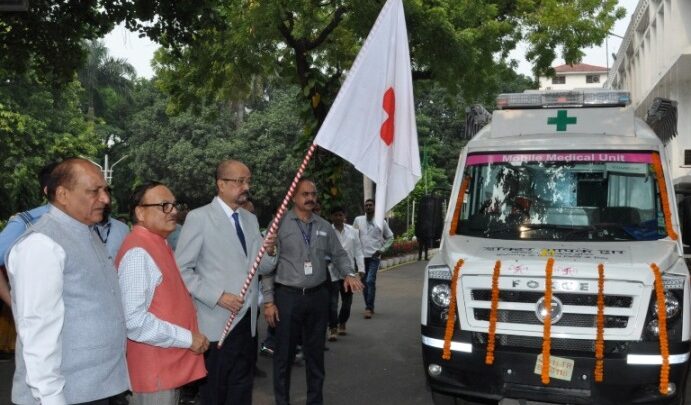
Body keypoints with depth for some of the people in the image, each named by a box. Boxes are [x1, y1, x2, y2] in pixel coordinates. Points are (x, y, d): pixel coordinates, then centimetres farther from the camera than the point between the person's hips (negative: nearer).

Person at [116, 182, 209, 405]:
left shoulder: (159, 244, 10)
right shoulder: (138, 252, -20)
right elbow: (134, 320, -27)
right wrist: (187, 338, -20)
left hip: (169, 364, 9)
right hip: (153, 370, -9)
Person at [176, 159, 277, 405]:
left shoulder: (251, 219, 11)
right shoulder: (199, 218, -9)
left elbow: (263, 268, 13)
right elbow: (182, 270, -11)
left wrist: (270, 251, -9)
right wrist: (217, 296, -19)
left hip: (247, 320, 6)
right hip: (216, 324, -6)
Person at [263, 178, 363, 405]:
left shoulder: (324, 227, 8)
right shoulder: (279, 224, -7)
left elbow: (339, 254, 16)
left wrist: (349, 274, -5)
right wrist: (268, 301, -10)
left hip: (318, 295, 4)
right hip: (288, 295, -4)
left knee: (315, 352, 15)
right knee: (284, 354, 4)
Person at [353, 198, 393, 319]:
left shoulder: (381, 222, 2)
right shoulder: (358, 220, 4)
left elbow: (390, 237, 12)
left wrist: (382, 249, 1)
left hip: (374, 256, -2)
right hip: (362, 256, 2)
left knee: (370, 281, -15)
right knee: (364, 282, 8)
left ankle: (369, 308, -10)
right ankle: (369, 307, 20)